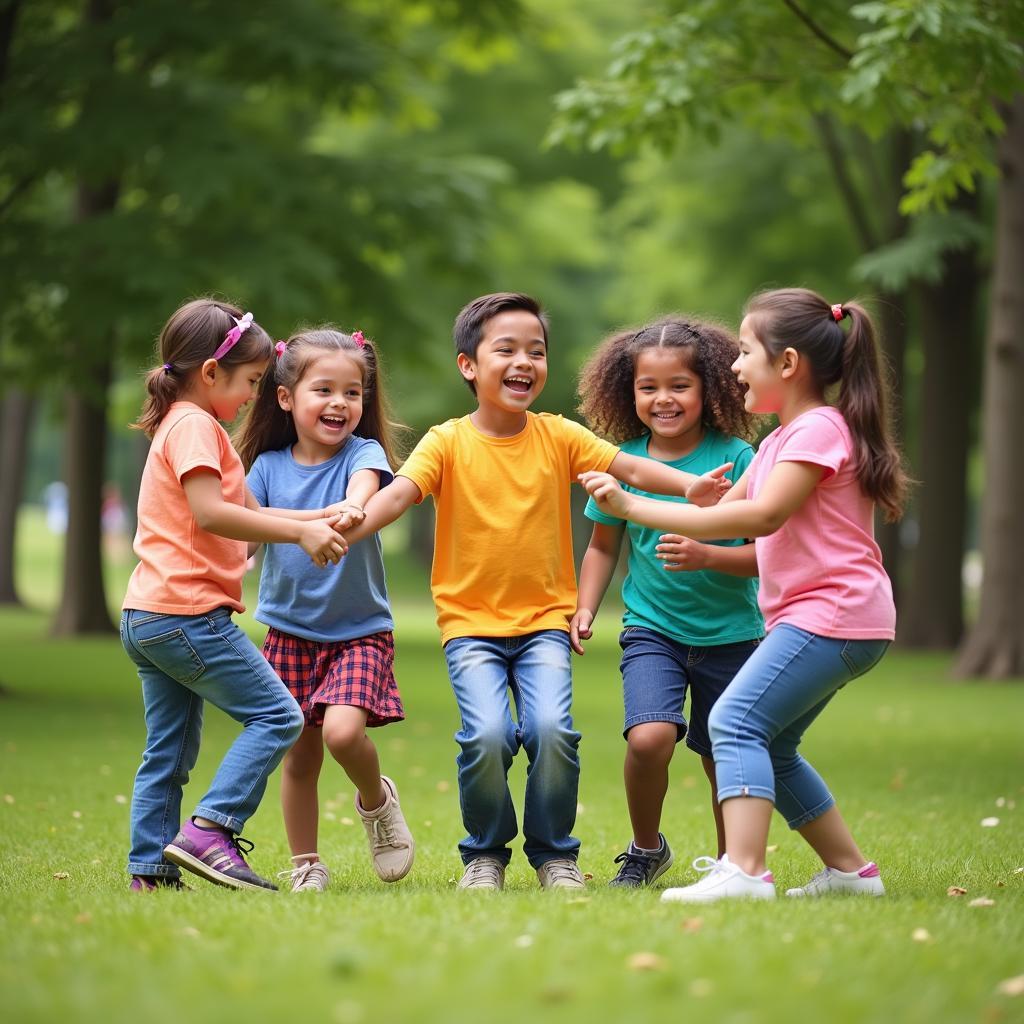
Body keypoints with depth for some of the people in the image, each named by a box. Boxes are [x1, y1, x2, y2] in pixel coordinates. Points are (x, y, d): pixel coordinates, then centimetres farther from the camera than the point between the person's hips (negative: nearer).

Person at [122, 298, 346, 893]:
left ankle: (150, 871, 11)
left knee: (170, 751, 11)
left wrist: (319, 520, 12)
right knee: (277, 715, -7)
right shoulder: (194, 426, -9)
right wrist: (301, 532, -19)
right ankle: (210, 830, -13)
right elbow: (210, 513, -22)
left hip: (147, 619, 10)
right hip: (188, 613, -10)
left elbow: (246, 515, 22)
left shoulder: (183, 426, 23)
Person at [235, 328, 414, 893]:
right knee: (299, 757, 6)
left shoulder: (363, 453, -8)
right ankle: (305, 867, 22)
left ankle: (376, 799, 9)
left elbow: (364, 486, -30)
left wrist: (352, 509, -54)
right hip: (290, 631, 3)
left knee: (343, 730, -23)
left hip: (359, 630, -3)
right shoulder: (270, 466, -1)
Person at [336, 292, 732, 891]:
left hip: (544, 618, 1)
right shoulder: (448, 442, -3)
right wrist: (351, 526, -37)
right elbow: (400, 492, -17)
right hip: (471, 621, -1)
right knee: (487, 734, -21)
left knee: (551, 728, -20)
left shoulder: (558, 436, 3)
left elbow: (630, 467, -6)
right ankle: (486, 852, 6)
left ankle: (555, 852, 5)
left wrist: (690, 486, -25)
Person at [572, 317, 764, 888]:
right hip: (652, 628, 1)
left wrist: (704, 556, -24)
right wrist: (585, 609, 2)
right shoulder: (622, 462, 0)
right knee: (649, 737, -20)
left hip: (730, 632, -1)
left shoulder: (736, 457, -9)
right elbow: (604, 546, 14)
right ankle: (647, 848, 5)